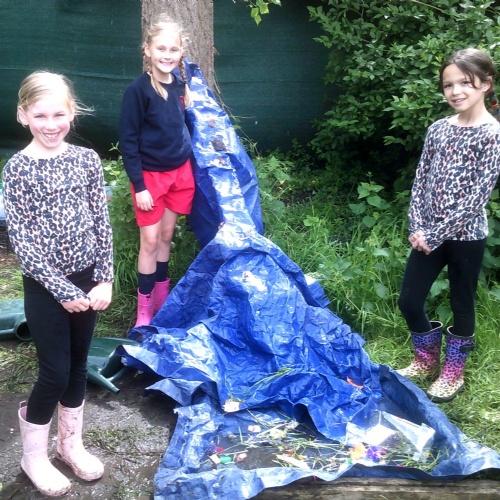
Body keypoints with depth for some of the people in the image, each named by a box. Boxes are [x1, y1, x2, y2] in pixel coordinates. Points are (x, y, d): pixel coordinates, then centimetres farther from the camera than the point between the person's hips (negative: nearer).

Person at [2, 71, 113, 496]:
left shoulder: (87, 159, 0)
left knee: (78, 365, 15)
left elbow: (101, 223, 2)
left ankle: (71, 444, 35)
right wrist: (62, 290, -14)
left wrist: (105, 279, -5)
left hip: (87, 280, 4)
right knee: (55, 372, 2)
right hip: (45, 286, -4)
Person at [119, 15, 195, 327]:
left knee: (166, 236, 14)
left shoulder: (179, 84, 1)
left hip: (181, 171, 5)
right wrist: (138, 186, -15)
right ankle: (144, 309, 13)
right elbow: (128, 141, -14)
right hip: (150, 174, -5)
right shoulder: (138, 90, -16)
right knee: (150, 240, 1)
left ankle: (162, 299, 28)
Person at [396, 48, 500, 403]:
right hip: (428, 234, 6)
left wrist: (435, 234, -16)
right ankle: (427, 359, 34)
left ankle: (453, 372, 29)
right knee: (409, 301, 9)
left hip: (466, 237, -5)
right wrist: (417, 227, -5)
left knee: (461, 305, 10)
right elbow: (421, 180, 7)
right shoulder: (438, 129, 5)